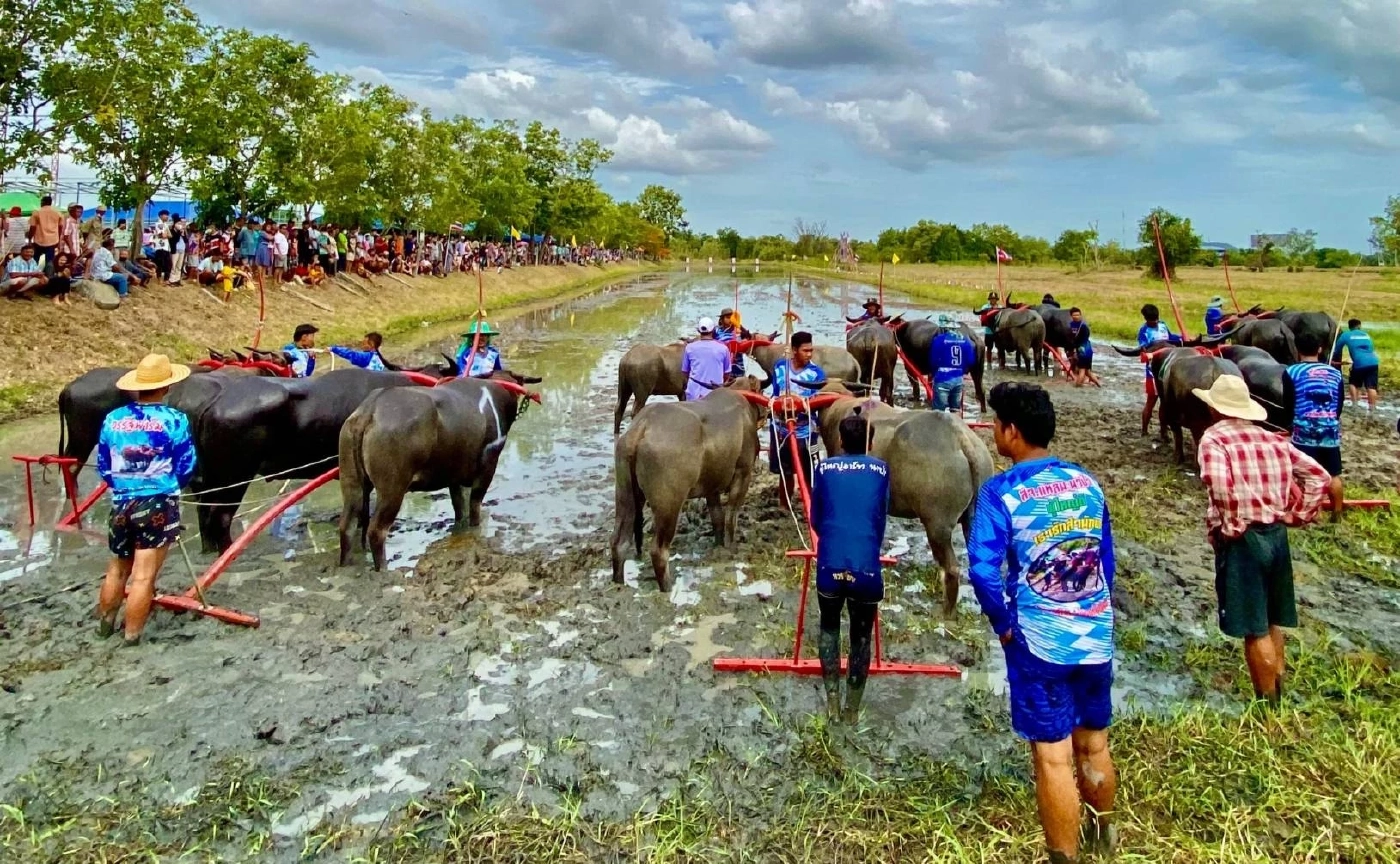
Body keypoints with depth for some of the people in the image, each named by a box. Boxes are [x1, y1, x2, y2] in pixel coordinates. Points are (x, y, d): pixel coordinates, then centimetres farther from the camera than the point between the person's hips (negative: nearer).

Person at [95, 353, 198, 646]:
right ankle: (131, 638, 7)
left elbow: (103, 466, 10)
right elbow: (186, 468, -4)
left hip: (121, 503, 5)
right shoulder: (174, 419, -11)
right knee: (143, 576, 1)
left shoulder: (113, 419, 1)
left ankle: (105, 623, 39)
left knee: (118, 569, 24)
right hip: (159, 504, -5)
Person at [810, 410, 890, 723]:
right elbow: (881, 519, 16)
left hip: (830, 566, 0)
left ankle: (832, 701, 21)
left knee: (829, 626, 24)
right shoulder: (881, 470, 8)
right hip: (867, 568, 0)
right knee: (862, 636, 18)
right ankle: (852, 709, 24)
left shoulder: (825, 468, 7)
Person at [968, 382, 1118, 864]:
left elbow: (983, 569, -23)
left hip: (1040, 642, -6)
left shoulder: (1001, 491, -14)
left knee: (1053, 757, 5)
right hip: (1097, 636, 6)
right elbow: (1107, 555, 11)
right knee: (1094, 744, 23)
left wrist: (1003, 622, -8)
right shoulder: (1086, 482, 2)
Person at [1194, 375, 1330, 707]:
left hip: (1241, 541, -7)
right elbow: (1319, 476, 9)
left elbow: (1218, 482, -29)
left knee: (1254, 629, 4)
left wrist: (1229, 525, -16)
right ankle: (1276, 695, 33)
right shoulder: (1273, 439, 9)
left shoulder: (1214, 438, -11)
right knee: (1272, 622, 21)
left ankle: (1268, 705, 15)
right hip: (1276, 536, 7)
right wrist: (1297, 515, 10)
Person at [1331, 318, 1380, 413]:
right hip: (1373, 363, 3)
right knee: (1371, 386, 2)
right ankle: (1372, 408, -2)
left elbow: (1337, 349, 21)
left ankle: (1354, 404, 12)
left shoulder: (1345, 335, 12)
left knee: (1353, 383, 18)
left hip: (1360, 364, -3)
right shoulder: (1366, 335, 23)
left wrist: (1335, 360, 38)